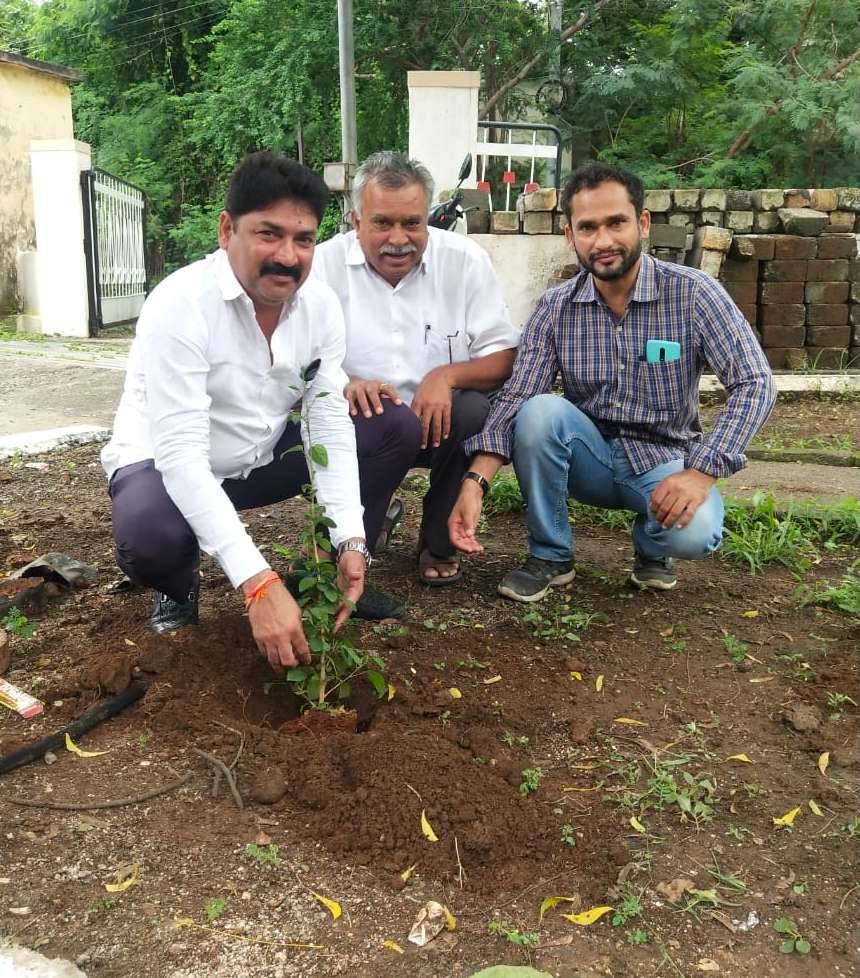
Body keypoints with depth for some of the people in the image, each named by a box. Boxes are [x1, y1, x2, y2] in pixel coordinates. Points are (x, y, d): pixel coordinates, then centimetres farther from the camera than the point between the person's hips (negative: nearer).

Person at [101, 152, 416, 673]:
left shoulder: (321, 303, -12)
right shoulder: (181, 304, -29)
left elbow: (328, 423, -13)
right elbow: (181, 454, -36)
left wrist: (350, 541, -27)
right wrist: (259, 583, -44)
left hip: (265, 456, 5)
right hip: (167, 463, -5)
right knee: (151, 537, -39)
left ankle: (331, 568, 7)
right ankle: (179, 586, 0)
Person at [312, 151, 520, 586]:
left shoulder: (464, 260, -3)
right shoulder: (325, 263, -4)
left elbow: (504, 358, -4)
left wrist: (447, 375, -25)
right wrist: (343, 385, -29)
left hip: (442, 419, 2)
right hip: (361, 421, -1)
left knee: (474, 410, -31)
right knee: (386, 422, -35)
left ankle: (439, 542, -5)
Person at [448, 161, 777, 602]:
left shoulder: (693, 293, -13)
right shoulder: (554, 308, -7)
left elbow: (754, 384, -16)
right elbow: (515, 398, -15)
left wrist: (702, 471, -28)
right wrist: (475, 481, -31)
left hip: (664, 460, -2)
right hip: (590, 455, 2)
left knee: (694, 533, -32)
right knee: (539, 410, -28)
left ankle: (651, 544, 7)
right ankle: (550, 555, -7)